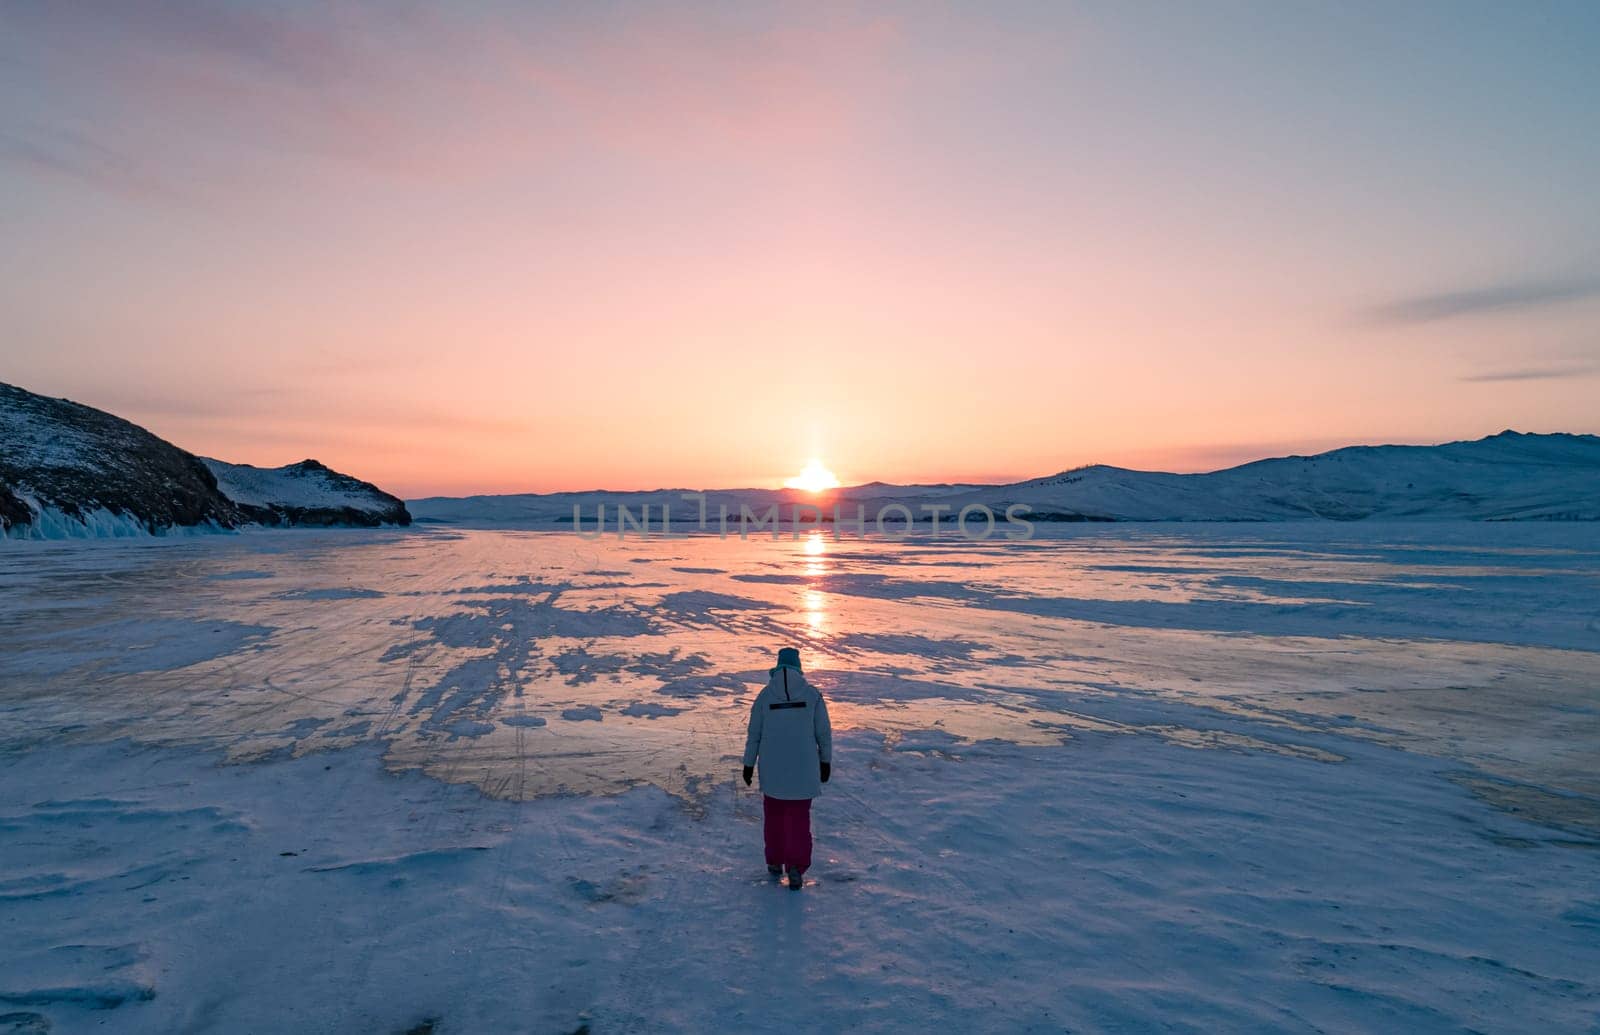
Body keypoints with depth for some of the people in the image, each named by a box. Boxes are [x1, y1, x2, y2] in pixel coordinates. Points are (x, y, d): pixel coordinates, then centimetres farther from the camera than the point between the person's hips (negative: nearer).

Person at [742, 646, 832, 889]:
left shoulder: (765, 695, -4)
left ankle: (775, 861, 29)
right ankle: (796, 867, -3)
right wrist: (826, 761, 11)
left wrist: (749, 765, 9)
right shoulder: (812, 694, -4)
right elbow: (824, 732, -1)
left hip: (773, 767, 1)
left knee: (774, 814, 19)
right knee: (799, 817, 9)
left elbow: (754, 733, 0)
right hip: (803, 767, 0)